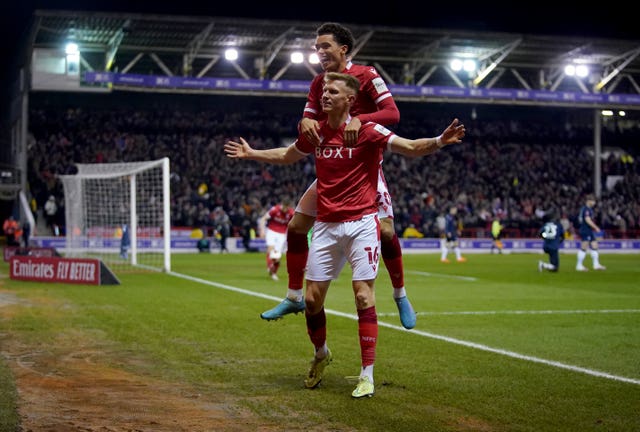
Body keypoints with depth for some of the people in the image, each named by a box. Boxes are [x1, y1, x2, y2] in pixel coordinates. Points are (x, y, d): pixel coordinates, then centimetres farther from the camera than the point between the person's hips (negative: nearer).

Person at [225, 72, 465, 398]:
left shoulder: (367, 131, -8)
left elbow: (411, 148, -13)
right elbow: (287, 156, 27)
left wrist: (439, 141, -31)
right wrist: (251, 154, 32)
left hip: (361, 223, -4)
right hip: (326, 225, 5)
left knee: (364, 296, -9)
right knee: (312, 299, 5)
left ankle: (367, 375, -2)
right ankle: (320, 354, 33)